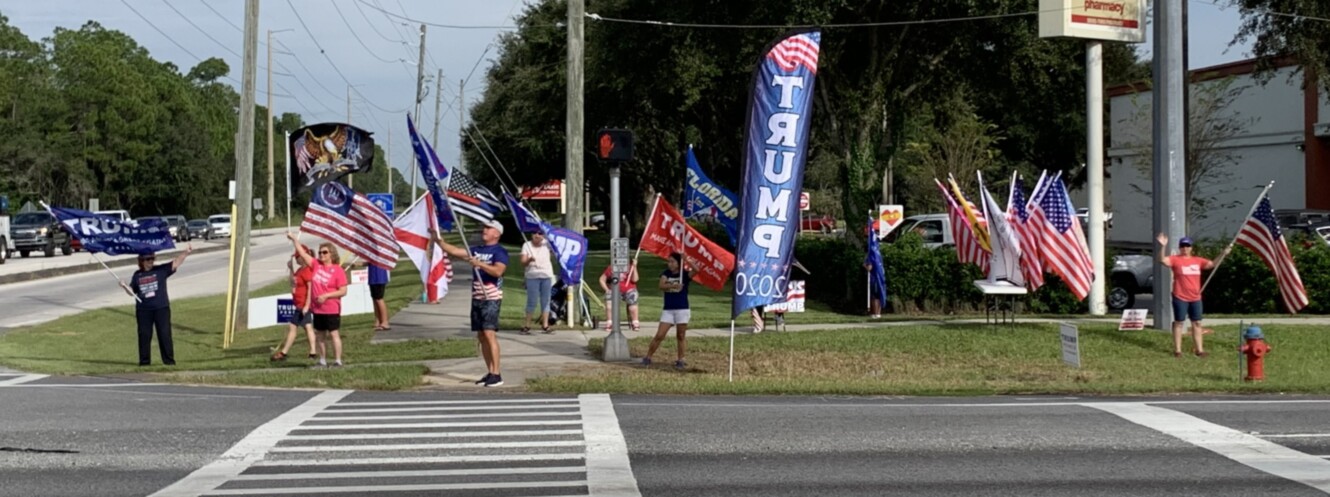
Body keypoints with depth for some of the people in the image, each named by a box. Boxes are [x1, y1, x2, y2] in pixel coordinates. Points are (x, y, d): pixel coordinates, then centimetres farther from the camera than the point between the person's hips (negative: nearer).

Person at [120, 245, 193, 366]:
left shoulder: (161, 270, 2)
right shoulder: (137, 275, 9)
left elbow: (176, 263, -9)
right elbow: (132, 292, 17)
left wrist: (185, 253, -22)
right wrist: (125, 287, -3)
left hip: (161, 308, -2)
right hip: (143, 310, 2)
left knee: (165, 334, -1)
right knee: (144, 335, 5)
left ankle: (169, 360, 5)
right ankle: (144, 361, 13)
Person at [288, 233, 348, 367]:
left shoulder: (338, 270, -9)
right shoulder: (316, 265, 6)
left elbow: (343, 291, -12)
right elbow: (303, 253, 9)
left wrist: (326, 296, -18)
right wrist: (294, 239, 4)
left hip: (331, 309, -6)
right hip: (317, 309, 6)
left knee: (334, 334, -4)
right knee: (320, 336, 12)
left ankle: (337, 361, 0)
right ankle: (322, 361, 19)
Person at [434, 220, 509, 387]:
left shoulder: (499, 252, -6)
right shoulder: (476, 250, 16)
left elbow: (498, 271, -22)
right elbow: (454, 251, 11)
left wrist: (479, 263, -27)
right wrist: (439, 240, 1)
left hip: (491, 298, -8)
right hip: (477, 298, 8)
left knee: (489, 334, -16)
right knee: (481, 336, 7)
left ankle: (496, 375, -18)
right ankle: (490, 373, 13)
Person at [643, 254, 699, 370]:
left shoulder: (685, 274, -4)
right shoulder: (666, 273, 5)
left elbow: (696, 269, -24)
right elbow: (661, 285, -13)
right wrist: (673, 286, -31)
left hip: (682, 310, -2)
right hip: (668, 310, 2)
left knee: (681, 336, 4)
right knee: (659, 336, 0)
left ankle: (680, 361, 13)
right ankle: (647, 358, 7)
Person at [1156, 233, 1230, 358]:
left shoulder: (1198, 260, 9)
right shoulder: (1175, 259, -5)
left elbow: (1212, 264, 14)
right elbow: (1162, 260, -21)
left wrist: (1223, 254, 2)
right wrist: (1163, 246, -35)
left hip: (1195, 298, 5)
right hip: (1180, 297, -5)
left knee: (1197, 323, 10)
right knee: (1178, 323, 1)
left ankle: (1199, 350, 17)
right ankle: (1177, 350, 6)